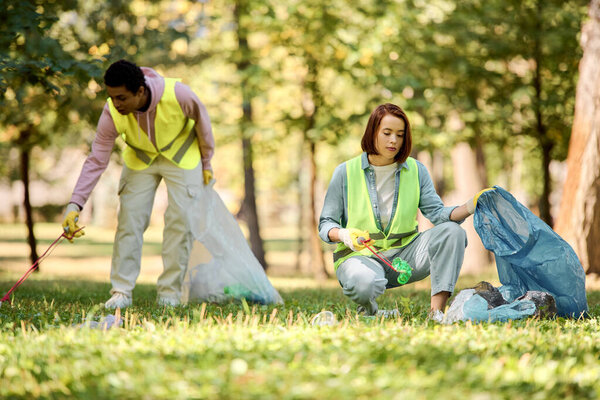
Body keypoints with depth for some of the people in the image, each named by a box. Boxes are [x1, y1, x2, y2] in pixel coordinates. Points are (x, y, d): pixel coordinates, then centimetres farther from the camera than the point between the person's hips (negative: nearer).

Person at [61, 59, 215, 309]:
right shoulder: (111, 114, -29)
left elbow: (201, 120, -13)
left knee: (180, 219, -8)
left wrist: (206, 163, -2)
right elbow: (96, 161, -23)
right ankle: (122, 290, -2)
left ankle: (170, 292, 2)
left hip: (182, 155, -1)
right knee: (130, 219, -9)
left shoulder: (177, 94, -35)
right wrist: (75, 204, -32)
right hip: (141, 158, 1)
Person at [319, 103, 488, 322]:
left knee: (451, 231, -21)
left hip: (404, 253, 4)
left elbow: (437, 212, -4)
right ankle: (368, 310, -1)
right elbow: (326, 224, 1)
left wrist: (469, 208, -24)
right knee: (365, 283, -41)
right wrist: (344, 235, -23)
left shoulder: (416, 171, 7)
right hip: (359, 255, -4)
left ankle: (437, 310, -26)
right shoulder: (346, 172, -1)